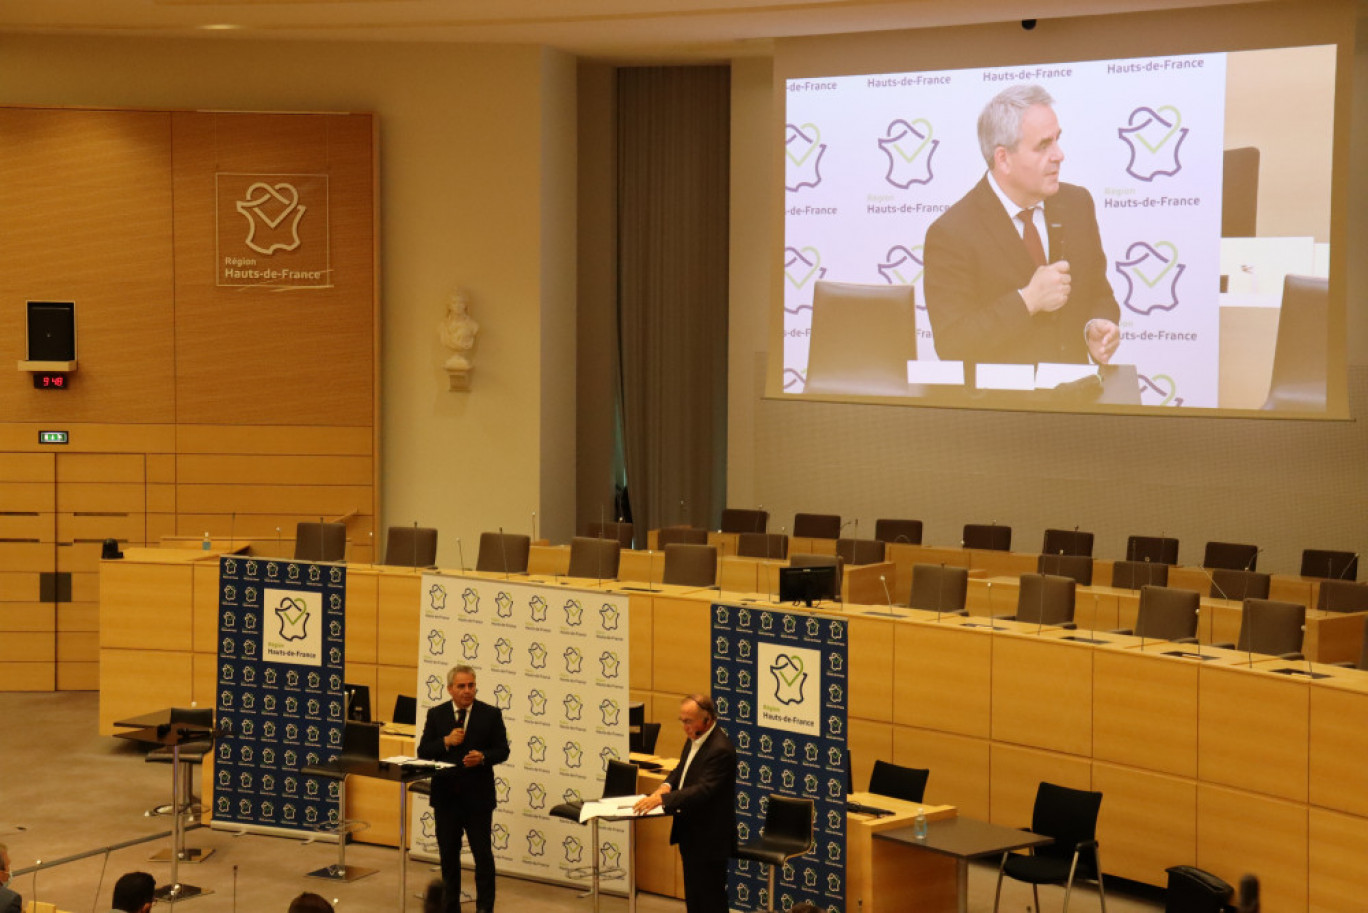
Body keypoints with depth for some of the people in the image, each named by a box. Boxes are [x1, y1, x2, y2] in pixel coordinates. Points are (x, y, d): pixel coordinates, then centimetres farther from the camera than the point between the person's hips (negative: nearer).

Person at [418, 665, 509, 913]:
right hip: (446, 795, 2)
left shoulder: (491, 714, -1)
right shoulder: (436, 715, 4)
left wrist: (482, 757, -19)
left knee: (483, 853, 1)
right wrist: (446, 742, -16)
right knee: (448, 854, 11)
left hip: (478, 796, -2)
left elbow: (502, 750, 0)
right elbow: (423, 752, 1)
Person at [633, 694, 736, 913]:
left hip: (709, 840, -10)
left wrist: (662, 799, -36)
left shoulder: (720, 750, -24)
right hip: (691, 835, 10)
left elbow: (703, 790, -31)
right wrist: (667, 785, -4)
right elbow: (681, 770, 18)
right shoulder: (693, 739, 6)